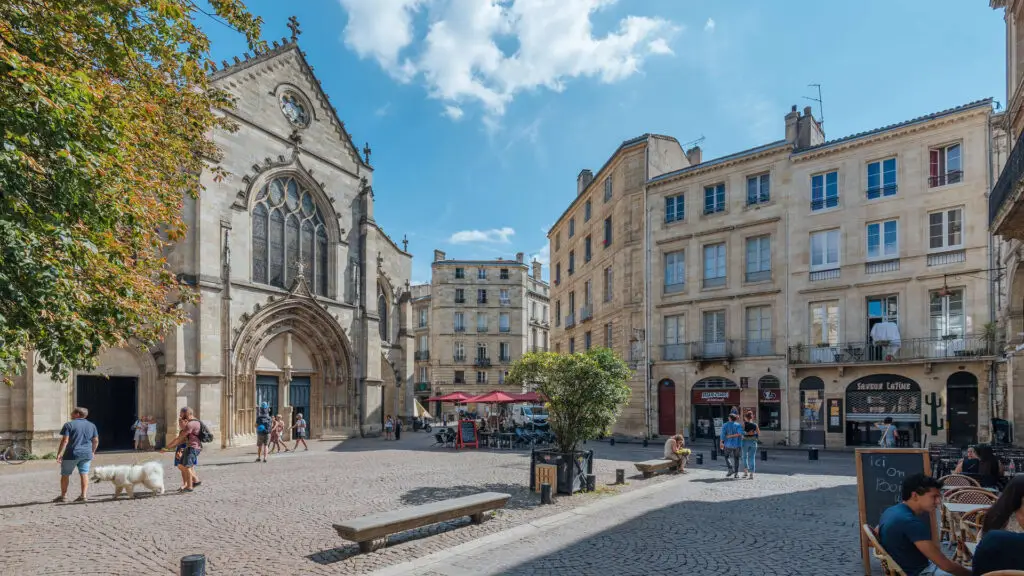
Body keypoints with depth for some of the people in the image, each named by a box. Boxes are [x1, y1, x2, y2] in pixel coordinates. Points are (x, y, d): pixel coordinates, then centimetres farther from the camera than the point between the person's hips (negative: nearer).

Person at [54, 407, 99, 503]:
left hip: (72, 454, -4)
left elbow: (65, 440, -12)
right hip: (86, 454, 4)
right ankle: (84, 495, 0)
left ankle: (63, 496, 17)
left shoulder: (69, 425, -6)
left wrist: (59, 453, -7)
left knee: (65, 474, 11)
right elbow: (96, 441, 12)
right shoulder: (92, 425, 9)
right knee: (84, 474, 5)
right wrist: (93, 452, 23)